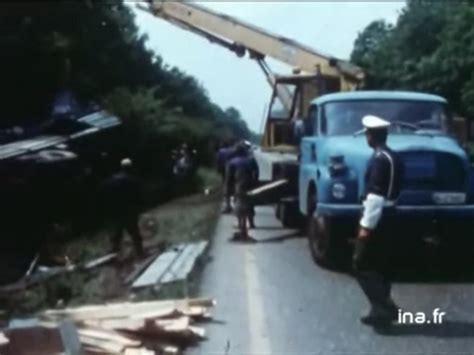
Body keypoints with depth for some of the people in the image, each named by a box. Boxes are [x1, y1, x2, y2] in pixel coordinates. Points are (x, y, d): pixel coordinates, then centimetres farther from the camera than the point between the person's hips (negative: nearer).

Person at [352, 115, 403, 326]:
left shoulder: (379, 159, -18)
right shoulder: (392, 157, 11)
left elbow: (375, 196, -23)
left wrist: (366, 225, -21)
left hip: (376, 218, -10)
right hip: (386, 216, 10)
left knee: (361, 265, -4)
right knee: (377, 264, 15)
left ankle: (384, 307, -5)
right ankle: (383, 309, 19)